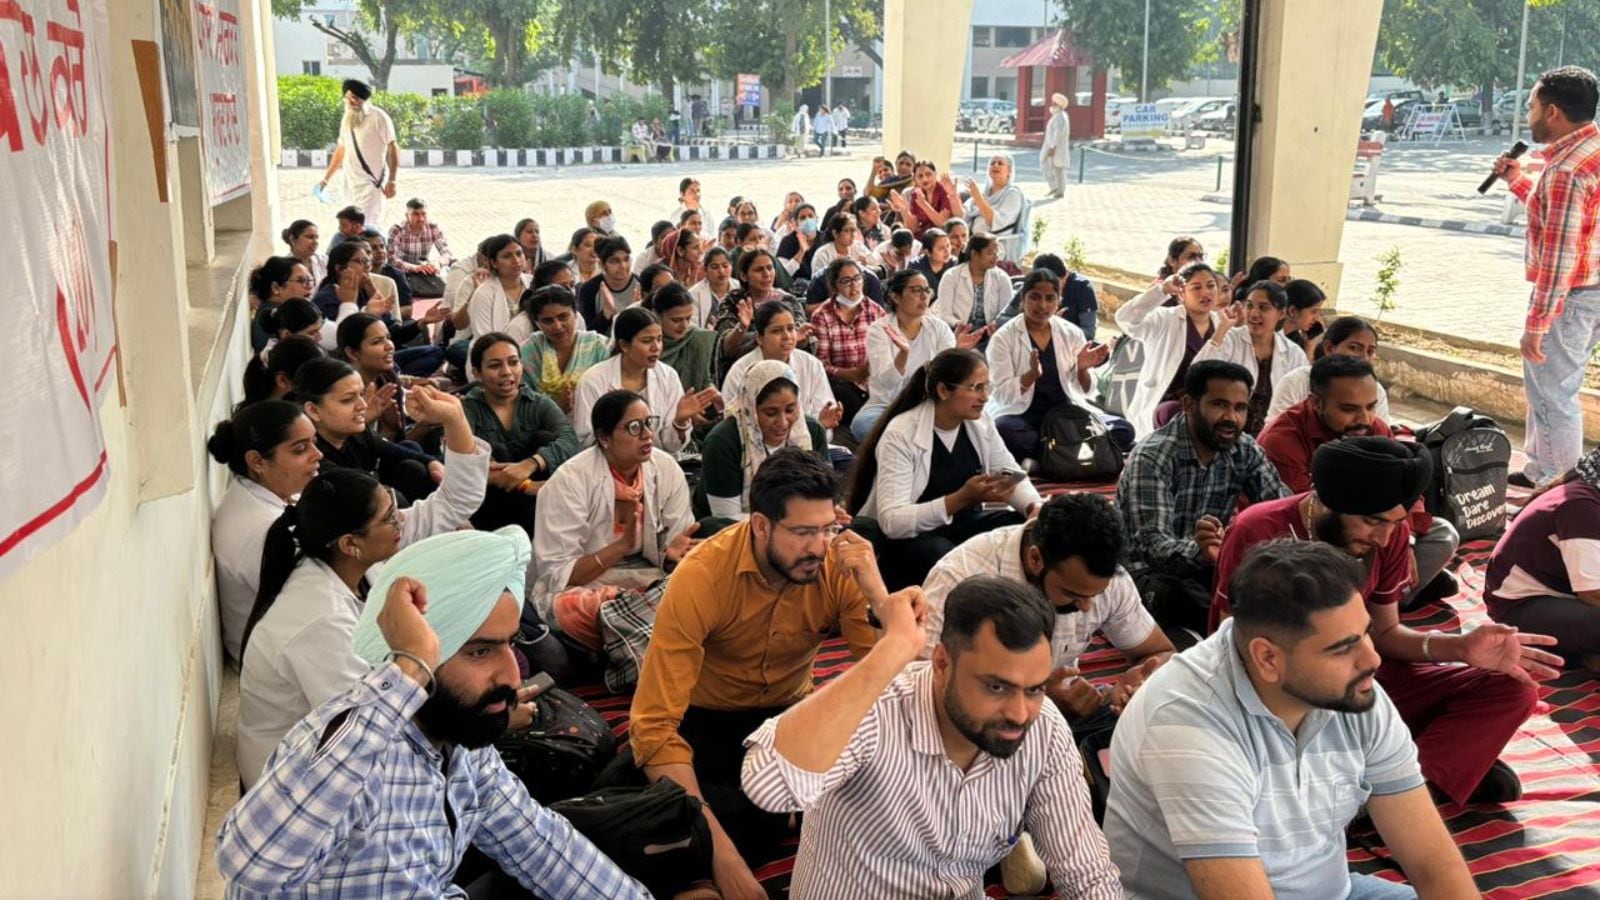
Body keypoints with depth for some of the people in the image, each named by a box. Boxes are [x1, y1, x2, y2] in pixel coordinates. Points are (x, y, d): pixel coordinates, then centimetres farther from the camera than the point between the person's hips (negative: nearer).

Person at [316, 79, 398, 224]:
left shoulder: (378, 117, -6)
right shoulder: (346, 119, 12)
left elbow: (393, 148, -7)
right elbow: (341, 150, 21)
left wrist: (391, 181, -14)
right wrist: (326, 179, 20)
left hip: (371, 183, -6)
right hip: (352, 183, 6)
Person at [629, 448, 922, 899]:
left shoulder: (841, 566, -18)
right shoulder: (702, 577, -27)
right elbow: (655, 724, -31)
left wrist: (875, 591, -34)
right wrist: (718, 847, -39)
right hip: (706, 718, -2)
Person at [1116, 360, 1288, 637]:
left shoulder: (1245, 450, 1)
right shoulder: (1151, 458, -19)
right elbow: (1151, 544, -28)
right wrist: (1197, 550, -50)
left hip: (1207, 566, 5)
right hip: (1150, 572, -5)